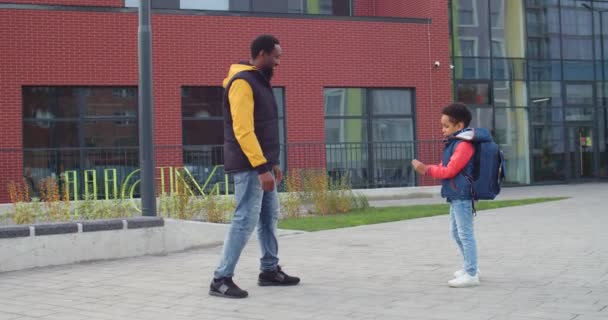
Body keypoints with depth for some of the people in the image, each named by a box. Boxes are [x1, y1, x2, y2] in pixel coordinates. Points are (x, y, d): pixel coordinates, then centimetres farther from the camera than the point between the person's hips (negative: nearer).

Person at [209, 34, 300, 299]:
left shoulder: (259, 82, 17)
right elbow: (242, 129, -23)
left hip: (262, 164, 10)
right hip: (249, 166, -10)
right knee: (246, 220, -11)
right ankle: (221, 279, -7)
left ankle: (270, 270, 25)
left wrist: (272, 163, 19)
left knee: (269, 217, 14)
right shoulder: (242, 82, -15)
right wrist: (262, 167, -27)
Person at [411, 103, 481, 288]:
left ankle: (471, 275, -4)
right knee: (457, 233, 19)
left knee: (465, 234, -7)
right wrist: (426, 169, -2)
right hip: (456, 196, 11)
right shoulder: (455, 143, 16)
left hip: (462, 196, -11)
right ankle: (470, 268, 30)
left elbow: (449, 170, -19)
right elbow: (444, 167, 14)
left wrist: (427, 170, -13)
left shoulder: (464, 145, -16)